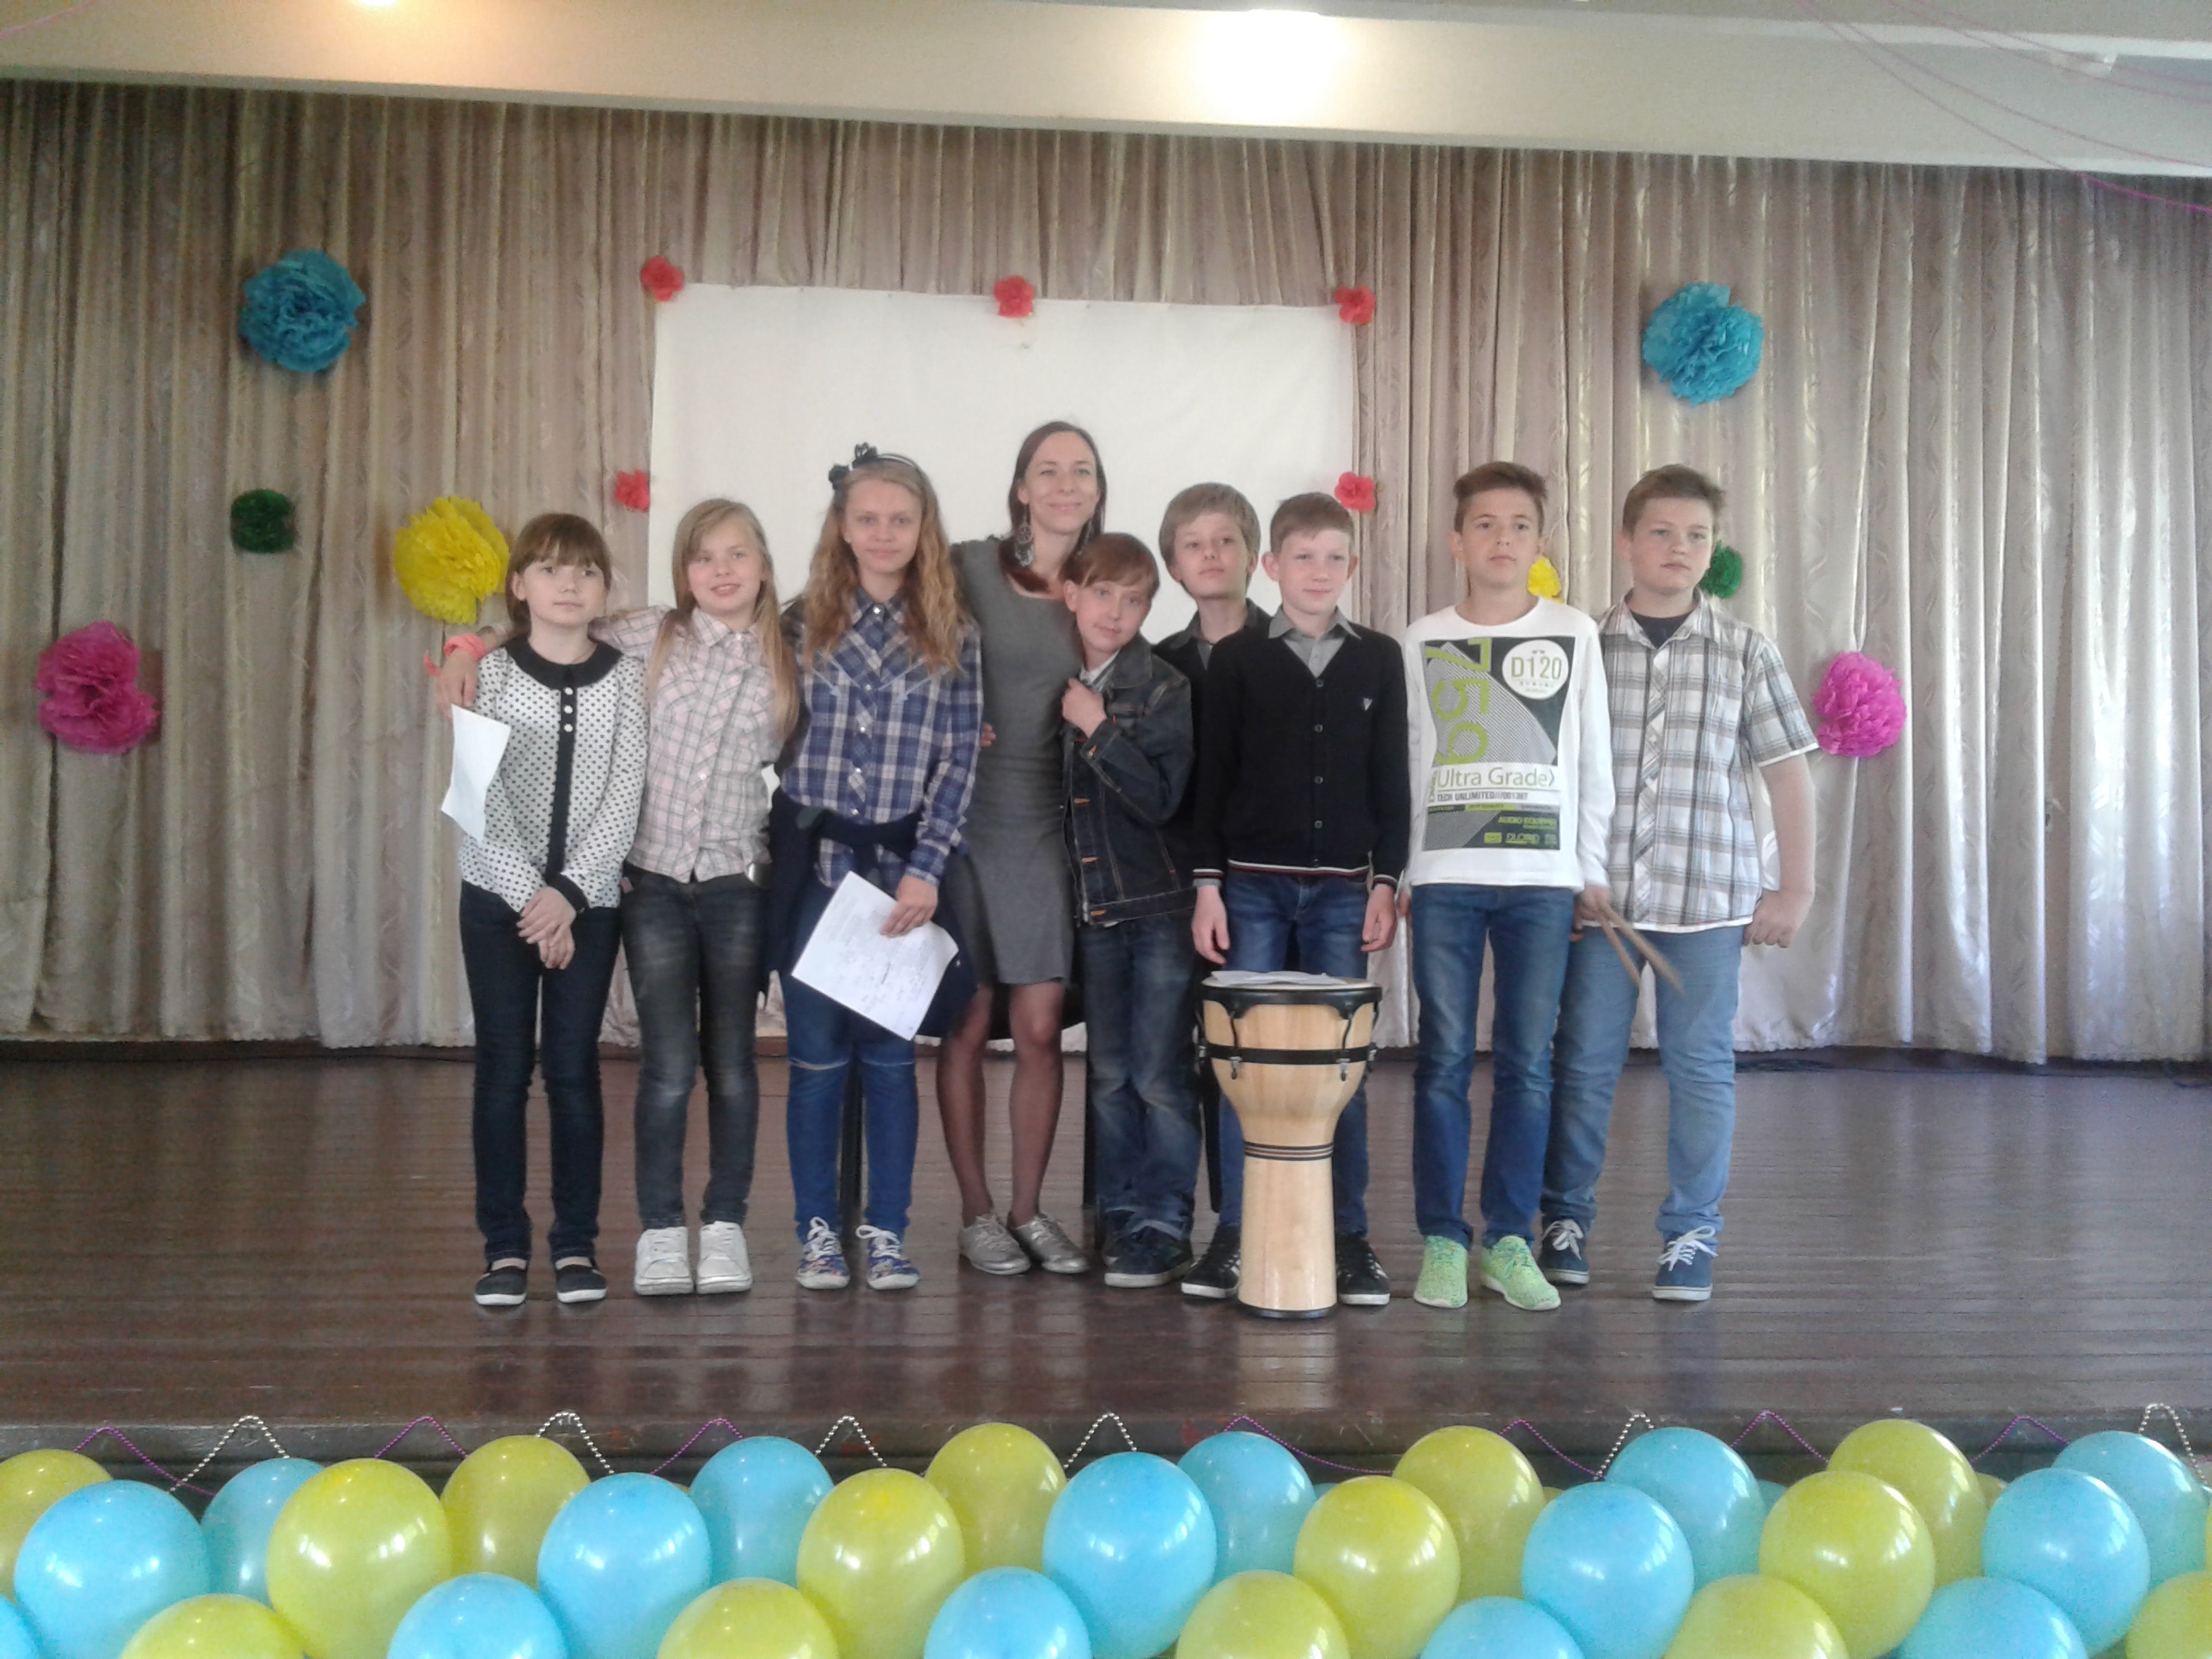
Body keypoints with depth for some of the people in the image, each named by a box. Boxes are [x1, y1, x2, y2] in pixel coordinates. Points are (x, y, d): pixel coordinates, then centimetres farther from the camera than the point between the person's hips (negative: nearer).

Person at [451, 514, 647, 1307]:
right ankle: (505, 1246, 12)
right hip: (498, 895, 0)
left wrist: (568, 892, -14)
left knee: (574, 1068, 3)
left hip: (589, 899, 0)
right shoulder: (489, 673, -1)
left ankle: (577, 1243, 13)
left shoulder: (627, 678, 1)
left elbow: (624, 795, -6)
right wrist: (529, 894, -14)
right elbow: (478, 799, -7)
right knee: (503, 1067, 3)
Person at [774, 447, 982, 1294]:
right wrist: (785, 834, -5)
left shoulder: (950, 637, 3)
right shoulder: (803, 623, 4)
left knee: (889, 1051, 5)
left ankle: (887, 1231, 15)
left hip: (904, 865, 0)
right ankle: (817, 1230, 16)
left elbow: (959, 761, -2)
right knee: (816, 1051, 5)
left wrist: (924, 870, -9)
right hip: (811, 856, 0)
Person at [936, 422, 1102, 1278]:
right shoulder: (968, 567, -2)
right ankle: (976, 1213, 15)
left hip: (1047, 830, 3)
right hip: (963, 823, -2)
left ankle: (1029, 1209, 17)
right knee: (967, 1025, 3)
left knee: (1039, 1030, 3)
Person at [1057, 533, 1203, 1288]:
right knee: (1109, 1075, 11)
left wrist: (1099, 729, -18)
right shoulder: (1055, 686, 6)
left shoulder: (1165, 690, -7)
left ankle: (1164, 1226, 5)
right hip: (1093, 906, 5)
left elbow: (1160, 799, -15)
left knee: (1160, 1075, -4)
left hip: (1161, 906, -4)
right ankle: (1119, 1217, 20)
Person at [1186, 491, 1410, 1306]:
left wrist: (1386, 883, 1)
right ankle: (1234, 1234, 10)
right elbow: (1212, 778, 3)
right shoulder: (1236, 658, 3)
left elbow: (1390, 780, 7)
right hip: (1252, 886, -1)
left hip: (1342, 890, 1)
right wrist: (1208, 885, -2)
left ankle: (1349, 1237, 12)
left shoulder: (1378, 659, 7)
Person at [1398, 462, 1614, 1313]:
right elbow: (1404, 764, 8)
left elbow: (1592, 759, 8)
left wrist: (1595, 869, 4)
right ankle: (1441, 1239, 9)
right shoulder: (1424, 640, 8)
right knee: (1444, 1059, 0)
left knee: (1527, 1062, 3)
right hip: (1444, 875, 0)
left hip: (1544, 876, 0)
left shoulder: (1575, 633, 7)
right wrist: (1396, 874, 3)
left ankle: (1508, 1238, 13)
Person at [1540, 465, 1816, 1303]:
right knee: (1583, 1061, 6)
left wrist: (1795, 888, 2)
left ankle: (1691, 1235, 16)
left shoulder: (1746, 652, 3)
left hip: (1708, 894, 0)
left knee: (1700, 1067, 5)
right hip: (1595, 889, 0)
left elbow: (1787, 772, 5)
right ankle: (1565, 1221, 20)